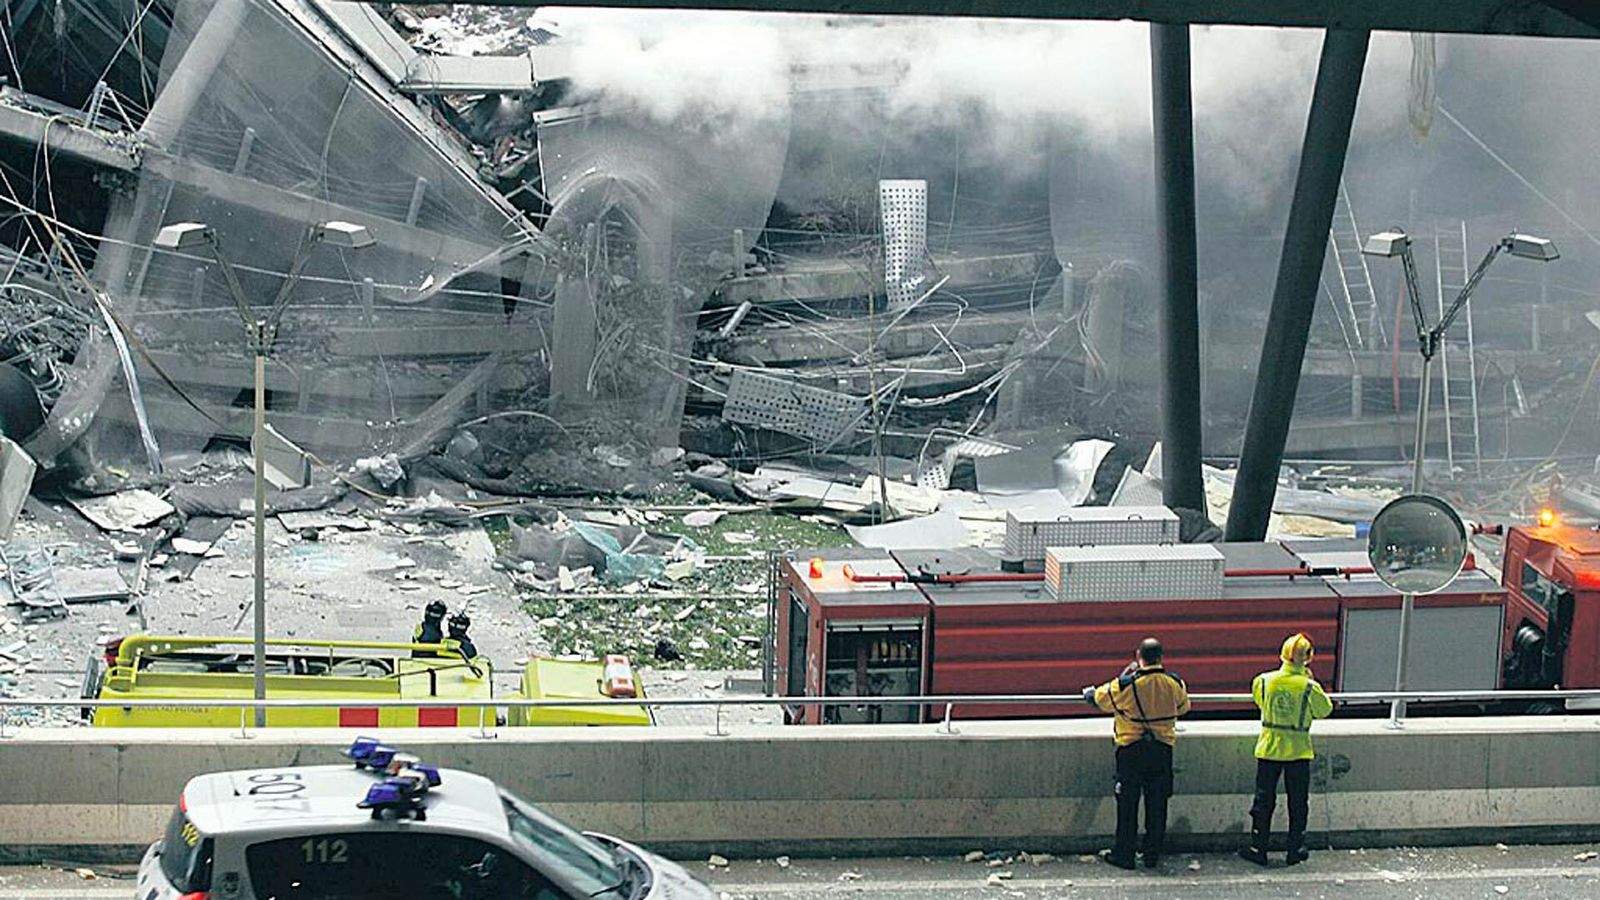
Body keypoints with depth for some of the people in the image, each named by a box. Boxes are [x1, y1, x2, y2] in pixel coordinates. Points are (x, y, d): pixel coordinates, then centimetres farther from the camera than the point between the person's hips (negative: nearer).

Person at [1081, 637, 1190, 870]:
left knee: (1127, 803, 6)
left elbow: (1101, 698, 2)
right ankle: (1153, 855, 14)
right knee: (1157, 804, 10)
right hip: (1163, 750, 3)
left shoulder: (1126, 685, -15)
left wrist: (1089, 693, 25)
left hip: (1131, 750, -3)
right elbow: (1183, 707, 14)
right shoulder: (1174, 684, -5)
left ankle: (1124, 854, 9)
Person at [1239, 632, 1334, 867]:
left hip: (1268, 749, 1)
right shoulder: (1309, 687, -14)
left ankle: (1258, 849, 12)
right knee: (1298, 803, 11)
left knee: (1263, 801, 10)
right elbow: (1325, 711, 1)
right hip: (1298, 751, -1)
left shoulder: (1263, 681, -7)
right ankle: (1295, 850, 15)